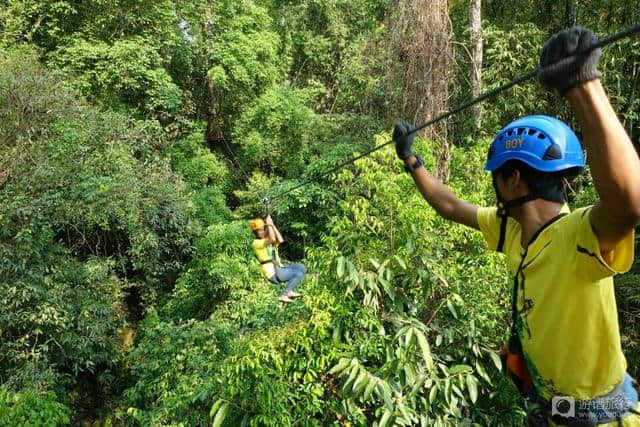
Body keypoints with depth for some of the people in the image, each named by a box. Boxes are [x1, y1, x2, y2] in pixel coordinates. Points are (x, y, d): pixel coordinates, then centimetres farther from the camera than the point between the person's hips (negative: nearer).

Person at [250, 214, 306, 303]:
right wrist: (269, 224, -18)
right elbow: (273, 239, -28)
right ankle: (284, 295, -8)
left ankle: (290, 291, 5)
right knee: (299, 273, -17)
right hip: (272, 273, -8)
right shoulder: (256, 243, -12)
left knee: (302, 268, 6)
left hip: (279, 268, 9)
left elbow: (280, 240, -7)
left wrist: (272, 225, -8)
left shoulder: (267, 239, 14)